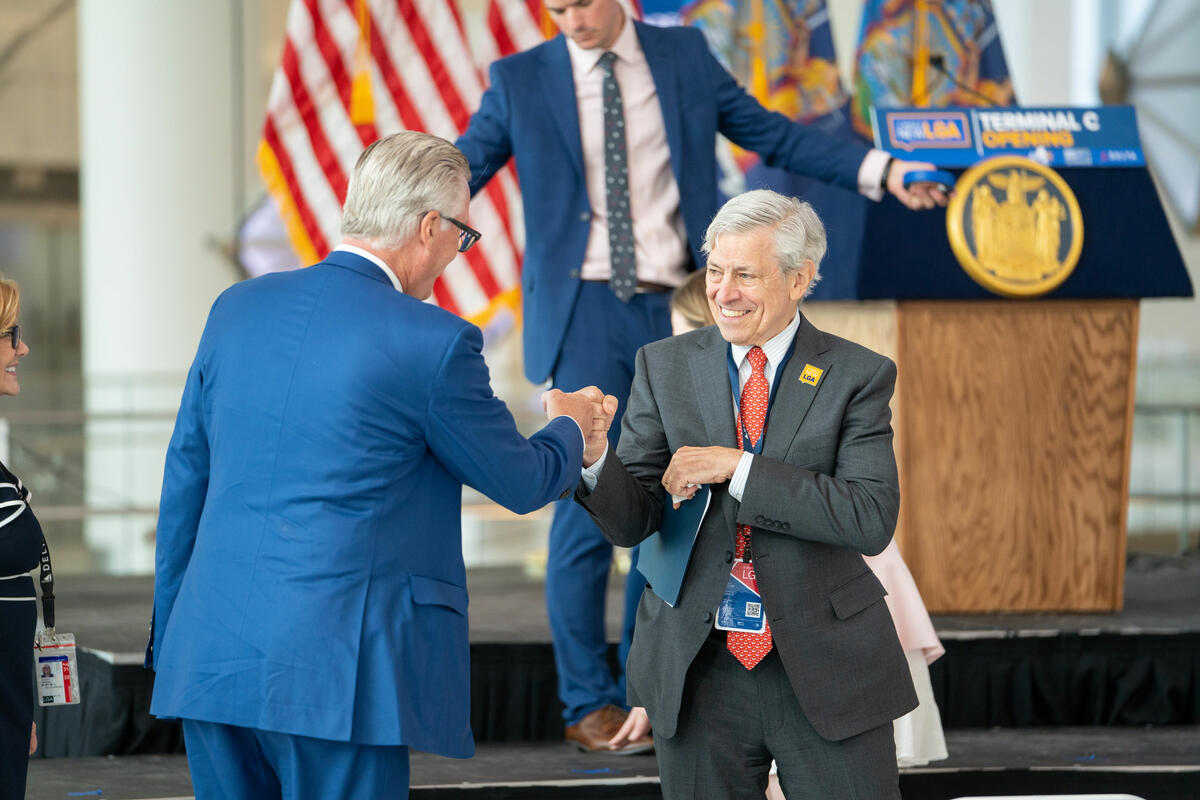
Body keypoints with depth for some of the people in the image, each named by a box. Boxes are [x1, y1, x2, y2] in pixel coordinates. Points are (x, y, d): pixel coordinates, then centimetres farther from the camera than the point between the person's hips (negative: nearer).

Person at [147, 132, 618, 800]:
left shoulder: (236, 309, 9)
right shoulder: (433, 343, -9)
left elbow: (185, 482, 15)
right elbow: (520, 482, 5)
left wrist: (167, 639, 23)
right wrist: (571, 430, 28)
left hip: (207, 660, 6)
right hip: (334, 676, -6)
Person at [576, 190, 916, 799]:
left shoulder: (856, 376, -2)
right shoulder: (664, 367, 5)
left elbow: (872, 519, -15)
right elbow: (633, 521, 0)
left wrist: (736, 468, -19)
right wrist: (590, 454, -21)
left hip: (826, 673, -2)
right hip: (698, 671, 2)